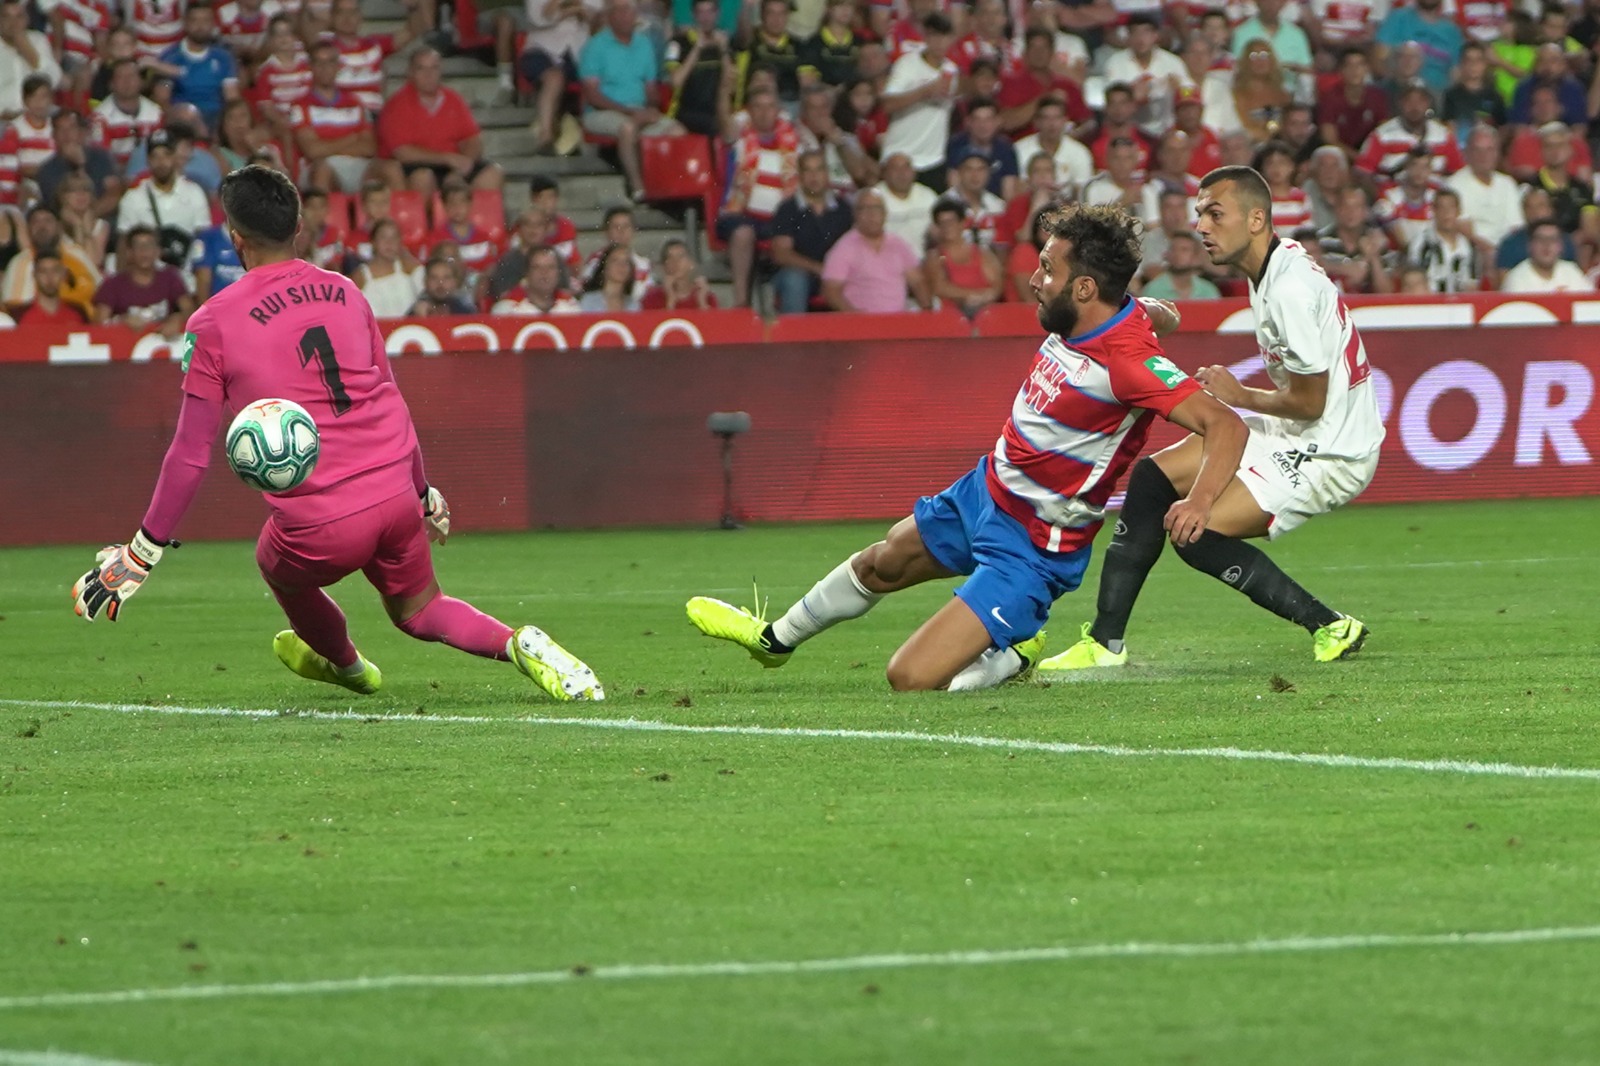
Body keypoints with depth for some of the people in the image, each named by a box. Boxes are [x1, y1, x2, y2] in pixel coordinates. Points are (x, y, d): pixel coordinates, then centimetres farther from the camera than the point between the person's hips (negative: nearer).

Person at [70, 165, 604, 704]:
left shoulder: (214, 323, -4)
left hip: (320, 526, -4)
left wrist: (144, 551, 3)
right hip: (394, 494, 4)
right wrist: (425, 494, 30)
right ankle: (518, 643, -1)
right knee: (418, 609, 25)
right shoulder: (345, 292, 10)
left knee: (279, 567, 30)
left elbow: (191, 452, -4)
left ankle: (345, 664, 52)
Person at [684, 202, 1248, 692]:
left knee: (910, 678, -17)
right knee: (881, 562, 30)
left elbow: (1225, 424, -37)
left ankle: (1012, 654, 12)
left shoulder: (1129, 362, -31)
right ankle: (775, 638, 57)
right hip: (985, 491, 9)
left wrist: (1199, 501, -50)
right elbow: (1162, 315, 16)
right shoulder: (1080, 320, -7)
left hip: (1031, 550, -9)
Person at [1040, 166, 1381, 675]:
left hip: (1328, 452, -10)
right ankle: (1106, 640, 10)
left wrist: (1238, 396, -6)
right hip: (1297, 435, 10)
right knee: (1152, 477, 6)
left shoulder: (1292, 289, -24)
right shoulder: (1271, 270, 8)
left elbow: (1309, 401, -21)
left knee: (1198, 533, -17)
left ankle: (1330, 627, -6)